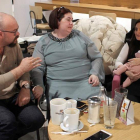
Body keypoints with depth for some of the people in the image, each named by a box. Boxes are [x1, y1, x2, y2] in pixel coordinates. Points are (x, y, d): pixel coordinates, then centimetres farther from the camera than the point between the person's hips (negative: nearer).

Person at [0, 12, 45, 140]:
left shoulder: (14, 44, 0)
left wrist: (25, 87, -10)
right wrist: (21, 69, -23)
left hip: (13, 96, 5)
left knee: (36, 119, -16)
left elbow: (23, 70, 7)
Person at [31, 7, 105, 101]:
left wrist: (95, 74, -3)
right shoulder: (43, 42, 10)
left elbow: (97, 57, 15)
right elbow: (37, 68, 4)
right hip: (59, 84, -1)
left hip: (86, 81, 2)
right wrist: (38, 85, -15)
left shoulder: (80, 36, 14)